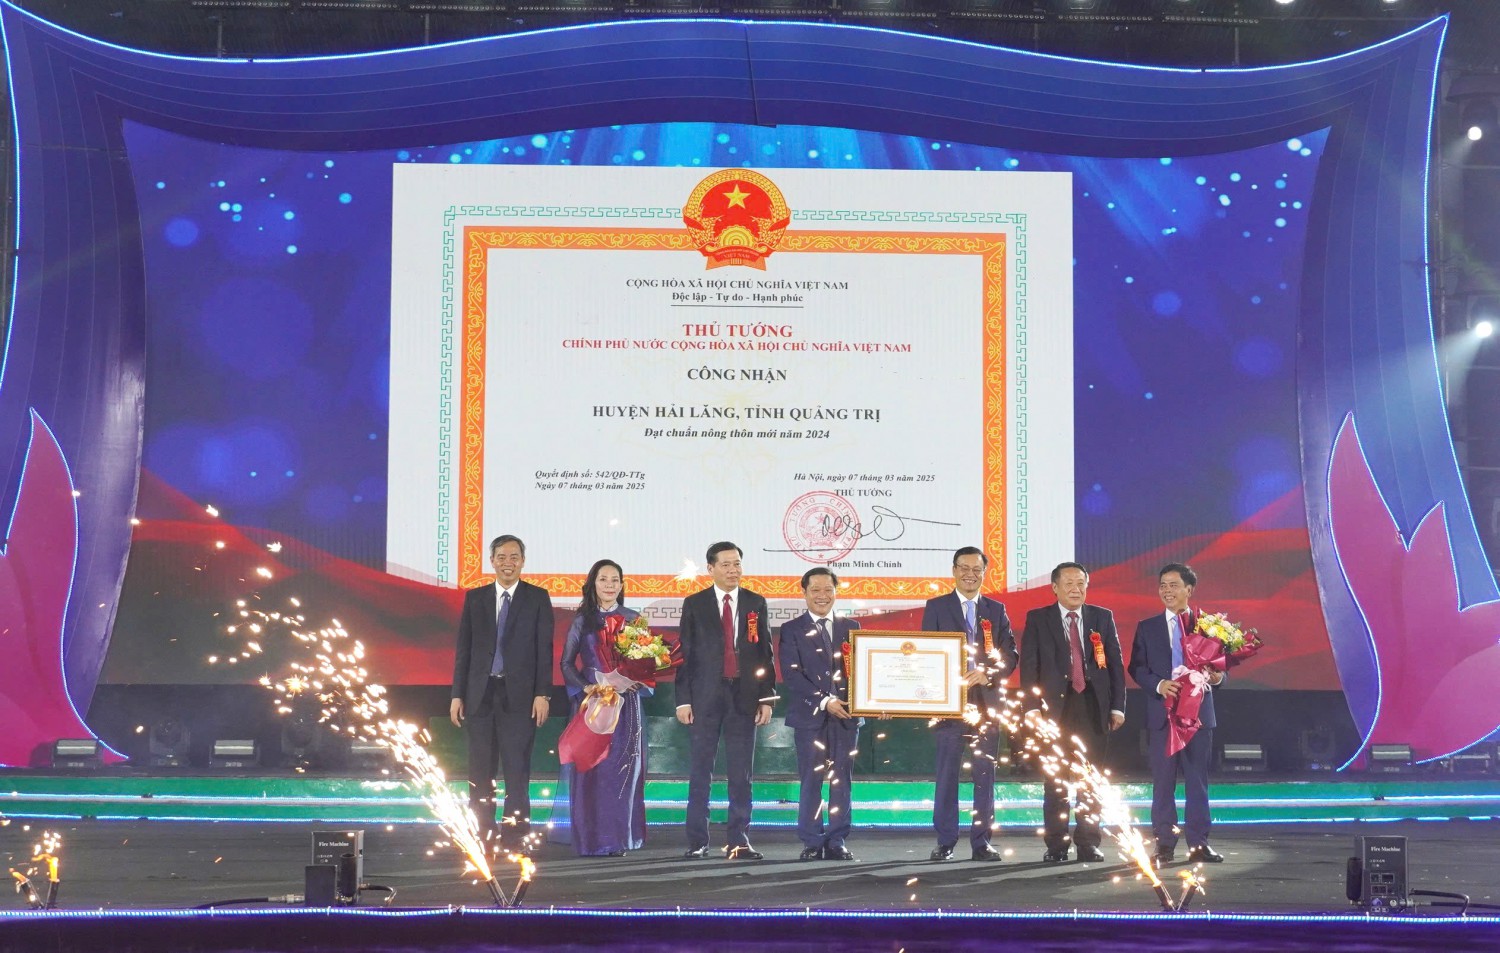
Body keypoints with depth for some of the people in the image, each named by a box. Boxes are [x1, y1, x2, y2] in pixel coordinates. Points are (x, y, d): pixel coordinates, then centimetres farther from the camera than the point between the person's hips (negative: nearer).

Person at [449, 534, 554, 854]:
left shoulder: (537, 598, 3)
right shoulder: (474, 598, 10)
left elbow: (544, 648, -1)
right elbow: (464, 648, 9)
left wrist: (542, 694, -9)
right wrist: (457, 694, 4)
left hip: (519, 695, -3)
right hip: (480, 693, 3)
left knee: (517, 767, -3)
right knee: (480, 768, 5)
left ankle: (516, 834, 1)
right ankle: (481, 834, 10)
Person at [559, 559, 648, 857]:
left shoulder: (633, 619, 8)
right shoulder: (582, 621, 6)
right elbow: (567, 663, 4)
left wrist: (636, 681, -11)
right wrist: (585, 688, -12)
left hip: (625, 701, 1)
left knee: (623, 768, -1)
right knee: (591, 769, -3)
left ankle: (619, 838, 5)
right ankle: (592, 839, 0)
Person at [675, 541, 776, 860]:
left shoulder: (756, 603, 9)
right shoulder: (694, 604, 5)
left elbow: (765, 652, 9)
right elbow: (684, 654, 3)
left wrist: (766, 697, 2)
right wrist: (683, 699, -4)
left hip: (744, 697, 1)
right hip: (705, 697, -1)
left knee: (741, 775, 2)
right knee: (700, 773, 1)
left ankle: (738, 842, 5)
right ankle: (697, 842, 6)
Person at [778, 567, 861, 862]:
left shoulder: (851, 628, 12)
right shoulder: (791, 630, 3)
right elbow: (791, 674, -7)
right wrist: (824, 701, -16)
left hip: (846, 714, 2)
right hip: (810, 715, -2)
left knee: (841, 780, 4)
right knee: (811, 781, -1)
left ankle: (837, 842, 9)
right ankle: (812, 843, 6)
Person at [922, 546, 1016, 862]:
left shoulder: (996, 610, 13)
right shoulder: (936, 607, 6)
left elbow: (1010, 654, 7)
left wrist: (987, 673, -12)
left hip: (986, 700, 2)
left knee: (985, 774, 3)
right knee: (946, 774, -1)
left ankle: (981, 842, 9)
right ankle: (945, 842, 4)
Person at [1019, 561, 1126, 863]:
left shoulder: (1103, 617, 10)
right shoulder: (1038, 619, 5)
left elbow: (1115, 663, 9)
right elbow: (1029, 664, 1)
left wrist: (1117, 706, 3)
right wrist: (1032, 707, -8)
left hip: (1093, 706, 1)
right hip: (1055, 706, -1)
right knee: (1055, 778, 0)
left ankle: (1089, 843, 10)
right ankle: (1056, 845, 6)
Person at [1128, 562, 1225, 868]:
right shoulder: (1147, 627, 8)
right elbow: (1136, 667, 3)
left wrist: (1217, 676, -13)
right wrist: (1158, 685, -14)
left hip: (1199, 711, 0)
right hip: (1162, 712, 0)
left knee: (1197, 779, 4)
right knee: (1163, 781, 2)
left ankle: (1198, 844, 8)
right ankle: (1164, 845, 6)